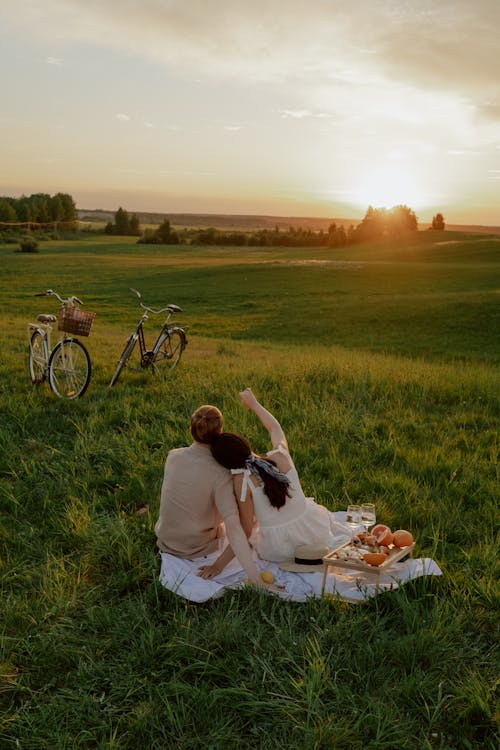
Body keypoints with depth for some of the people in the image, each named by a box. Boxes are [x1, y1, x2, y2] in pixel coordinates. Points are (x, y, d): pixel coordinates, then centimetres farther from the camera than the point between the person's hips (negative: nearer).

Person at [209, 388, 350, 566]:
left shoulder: (242, 481, -22)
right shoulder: (280, 455, -13)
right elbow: (275, 428, 12)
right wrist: (253, 403, 24)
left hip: (278, 549, -3)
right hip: (312, 531, 3)